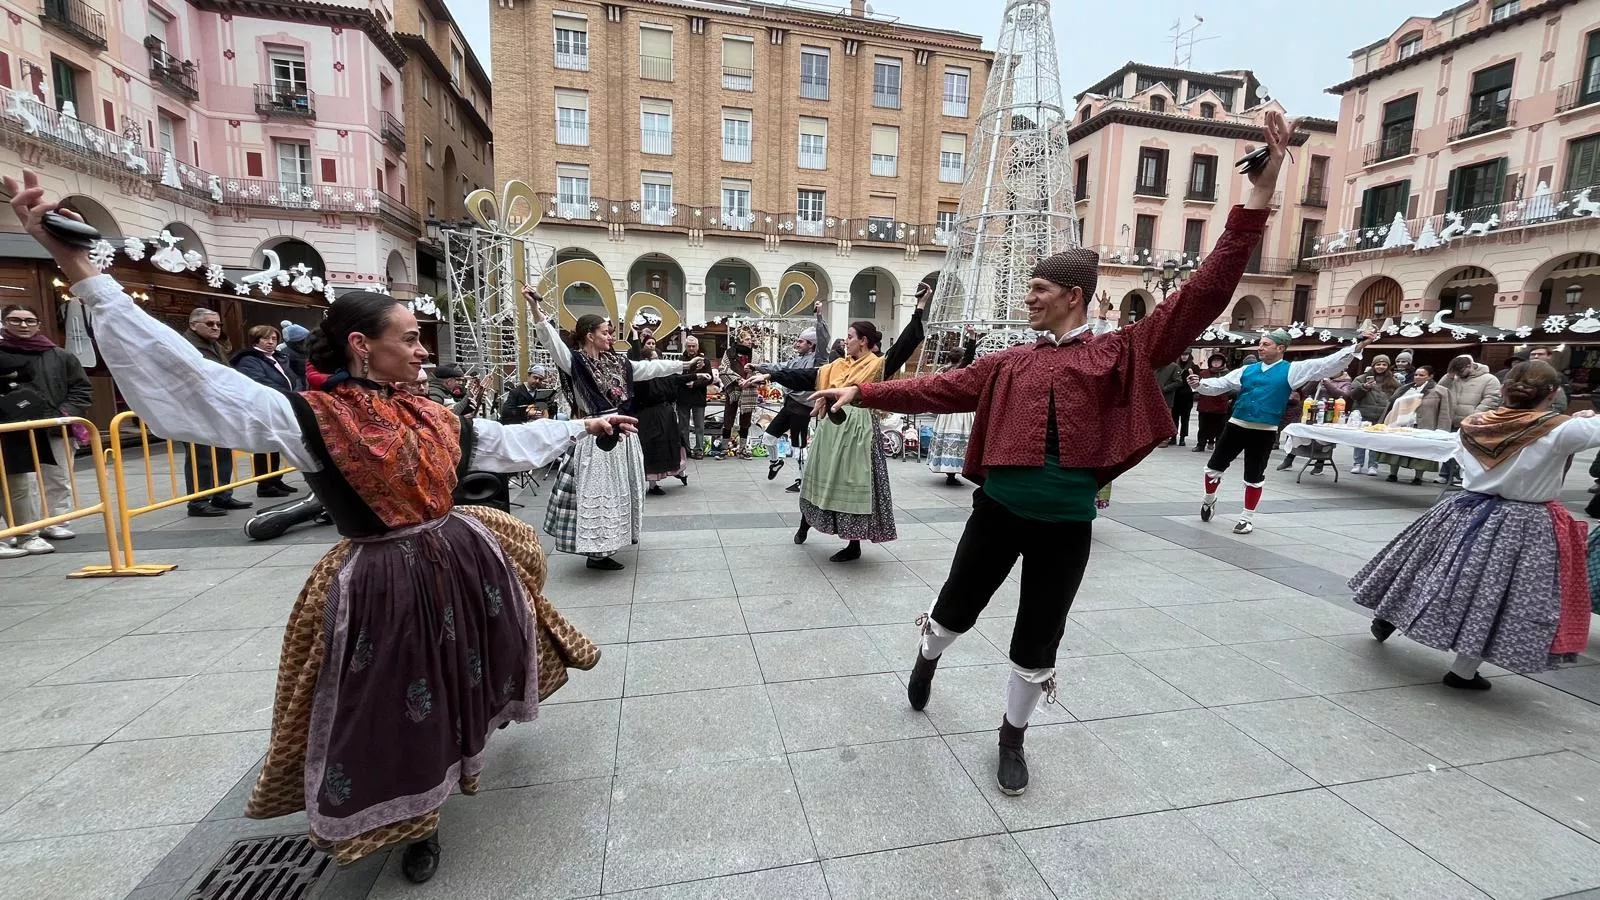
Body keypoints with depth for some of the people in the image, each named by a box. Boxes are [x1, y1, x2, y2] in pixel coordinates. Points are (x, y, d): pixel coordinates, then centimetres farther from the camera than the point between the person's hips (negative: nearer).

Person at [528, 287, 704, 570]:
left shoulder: (617, 362, 9)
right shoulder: (575, 361, -10)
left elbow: (651, 367, 16)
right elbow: (551, 340, -25)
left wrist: (685, 365, 20)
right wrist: (536, 308, -40)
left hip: (620, 432, 8)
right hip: (596, 435, -8)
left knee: (617, 489, 17)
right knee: (597, 491, -3)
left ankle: (604, 546, 34)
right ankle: (596, 552, 7)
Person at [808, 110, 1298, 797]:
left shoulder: (1121, 353, -2)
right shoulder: (1009, 362, 4)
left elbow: (1204, 295, -9)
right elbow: (938, 389, 5)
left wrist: (1260, 194, -15)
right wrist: (861, 392, 1)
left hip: (1065, 524, -1)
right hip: (998, 509, 2)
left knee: (1036, 643, 14)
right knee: (956, 609, 18)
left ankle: (1012, 737, 40)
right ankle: (927, 659, 53)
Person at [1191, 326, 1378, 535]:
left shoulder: (1292, 370, 0)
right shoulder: (1247, 370, 8)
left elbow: (1327, 364, -6)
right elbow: (1220, 384, 7)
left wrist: (1358, 346, -13)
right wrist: (1199, 384, -10)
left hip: (1264, 432, -3)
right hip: (1236, 426, 3)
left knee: (1254, 477, 6)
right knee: (1214, 466, 7)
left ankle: (1247, 517, 21)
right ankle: (1209, 500, 33)